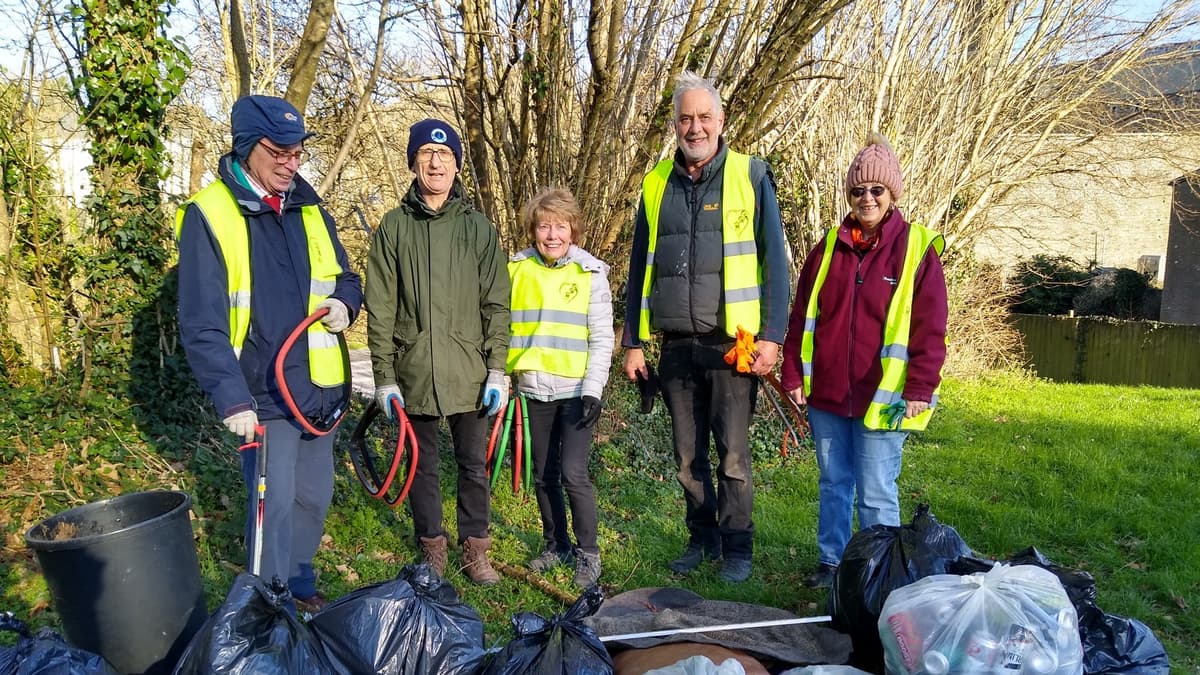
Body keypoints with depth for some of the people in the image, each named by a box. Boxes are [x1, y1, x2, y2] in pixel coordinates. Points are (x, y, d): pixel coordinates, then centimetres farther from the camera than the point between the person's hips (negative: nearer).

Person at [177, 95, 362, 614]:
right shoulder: (209, 214, -10)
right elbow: (201, 324, -13)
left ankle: (299, 585, 35)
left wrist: (344, 303, -5)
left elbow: (345, 278, 19)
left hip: (320, 386, 6)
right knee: (274, 503, -4)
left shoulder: (308, 208, 8)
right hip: (262, 393, -6)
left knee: (313, 497, 15)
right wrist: (231, 398, -21)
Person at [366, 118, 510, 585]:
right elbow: (380, 310, 2)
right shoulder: (393, 228, 2)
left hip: (469, 372, 0)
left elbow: (497, 304, 2)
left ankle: (475, 548, 24)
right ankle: (432, 547, 28)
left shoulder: (477, 227, 3)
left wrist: (497, 370, -4)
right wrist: (384, 375, -2)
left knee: (474, 465, 8)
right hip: (414, 373, 0)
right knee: (422, 465, 12)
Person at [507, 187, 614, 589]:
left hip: (576, 390, -3)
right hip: (536, 390, 4)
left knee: (573, 473, -9)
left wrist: (593, 390, -11)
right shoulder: (517, 270, 5)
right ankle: (556, 545, 29)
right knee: (543, 474, 12)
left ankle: (588, 553, 8)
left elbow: (602, 339, -3)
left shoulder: (590, 274, -2)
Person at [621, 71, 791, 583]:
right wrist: (633, 342, 11)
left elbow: (775, 261, -2)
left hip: (731, 345, -4)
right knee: (688, 456, 12)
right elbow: (639, 266, 14)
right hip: (676, 345, 4)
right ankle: (702, 538, 28)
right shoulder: (656, 184, 10)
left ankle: (737, 547, 18)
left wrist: (772, 335, -8)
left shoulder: (750, 176, 0)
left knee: (732, 454, 1)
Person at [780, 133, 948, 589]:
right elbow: (801, 316, 10)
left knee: (875, 494, 2)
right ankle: (830, 561, 30)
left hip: (883, 398, -4)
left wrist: (920, 389, -11)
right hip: (825, 393, 4)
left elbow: (930, 328, -6)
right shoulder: (828, 247, 8)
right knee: (833, 484, 15)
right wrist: (793, 374, 5)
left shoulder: (917, 248, -3)